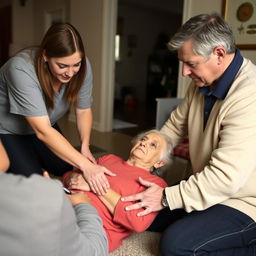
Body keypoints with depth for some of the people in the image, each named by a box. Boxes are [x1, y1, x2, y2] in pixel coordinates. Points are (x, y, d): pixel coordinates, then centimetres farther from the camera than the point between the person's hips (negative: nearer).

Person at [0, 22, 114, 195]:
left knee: (66, 169, 4)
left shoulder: (81, 67, -23)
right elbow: (43, 131, -40)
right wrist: (85, 165, -46)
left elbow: (84, 110, -10)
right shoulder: (22, 70, -37)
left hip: (43, 124, 5)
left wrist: (85, 146, -25)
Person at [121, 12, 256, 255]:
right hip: (210, 190, 8)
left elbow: (225, 177, -33)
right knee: (145, 213, 8)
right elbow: (175, 125, 11)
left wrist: (167, 198, -23)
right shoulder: (202, 82, -1)